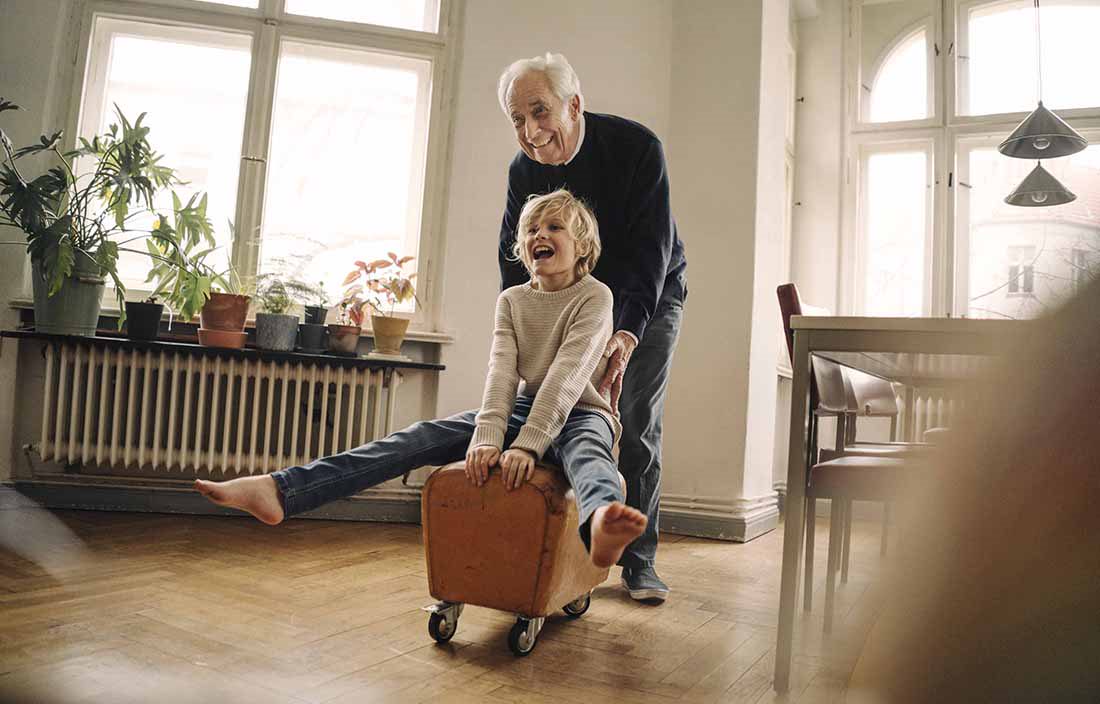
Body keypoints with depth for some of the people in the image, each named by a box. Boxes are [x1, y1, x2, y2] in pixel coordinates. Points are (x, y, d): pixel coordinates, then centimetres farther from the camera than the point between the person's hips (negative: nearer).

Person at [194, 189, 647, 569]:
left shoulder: (594, 296, -8)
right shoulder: (511, 300, 7)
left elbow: (567, 375, -22)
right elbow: (502, 369, -9)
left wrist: (527, 445, -33)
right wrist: (488, 436, -25)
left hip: (578, 413, -4)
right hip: (524, 409, 4)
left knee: (585, 449, -41)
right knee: (421, 436, -15)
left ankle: (600, 522, -79)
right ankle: (280, 490, -26)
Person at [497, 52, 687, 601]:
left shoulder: (637, 148, -25)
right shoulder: (524, 170, -12)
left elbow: (652, 250, -30)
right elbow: (513, 261, -8)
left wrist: (628, 334, -42)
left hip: (650, 300, -3)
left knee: (637, 430, -6)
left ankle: (639, 561, 5)